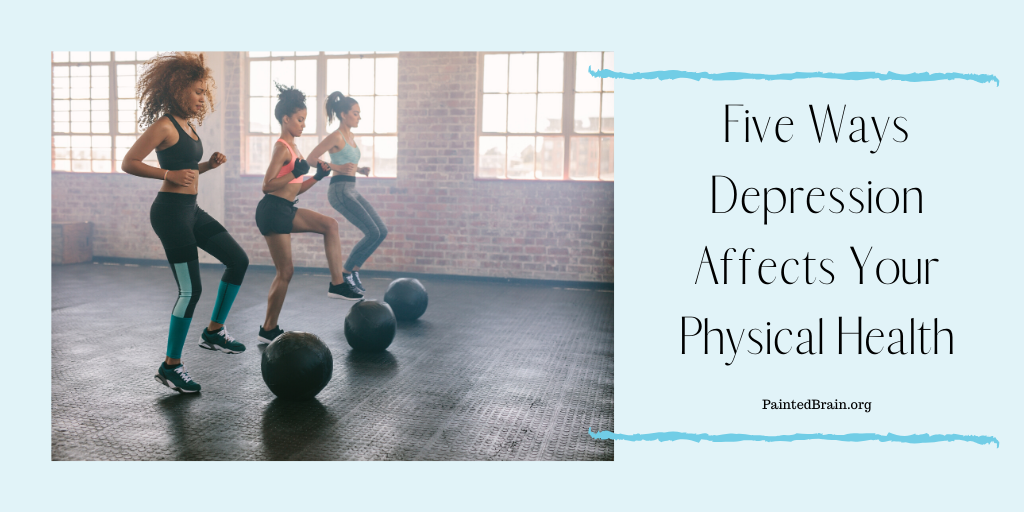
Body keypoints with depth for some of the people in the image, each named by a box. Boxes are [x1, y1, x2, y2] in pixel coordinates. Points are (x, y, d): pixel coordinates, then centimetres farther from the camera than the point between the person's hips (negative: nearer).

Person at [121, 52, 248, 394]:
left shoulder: (186, 125, 14)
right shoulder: (164, 125, -12)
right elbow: (129, 163, -15)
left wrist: (209, 165, 6)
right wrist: (169, 174, -21)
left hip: (191, 210, 10)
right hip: (171, 212, -10)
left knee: (238, 260, 13)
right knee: (190, 290, -8)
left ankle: (214, 332, 23)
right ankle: (171, 366, 6)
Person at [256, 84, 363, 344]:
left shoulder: (292, 148, 15)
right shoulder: (282, 148, -13)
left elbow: (295, 188, 17)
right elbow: (267, 185, -19)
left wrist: (318, 176, 7)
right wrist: (294, 173, -24)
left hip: (287, 209, 9)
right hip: (273, 210, -9)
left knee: (330, 225, 4)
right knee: (285, 272, -1)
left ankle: (337, 284, 1)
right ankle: (268, 330, 12)